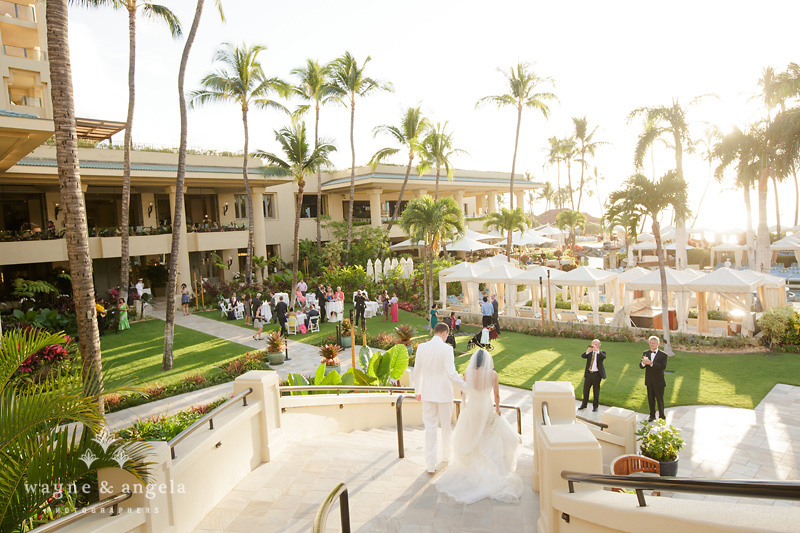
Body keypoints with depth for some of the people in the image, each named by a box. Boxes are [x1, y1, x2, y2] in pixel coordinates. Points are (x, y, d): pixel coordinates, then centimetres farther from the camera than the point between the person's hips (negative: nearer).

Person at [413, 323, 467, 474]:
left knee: (430, 428, 7)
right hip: (444, 393, -3)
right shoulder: (446, 349, -15)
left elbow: (417, 371, 5)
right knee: (446, 425, 18)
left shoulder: (421, 347, -2)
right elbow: (451, 374, -22)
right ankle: (446, 455, 37)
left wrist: (417, 391, 17)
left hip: (427, 394, 3)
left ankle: (431, 464, 7)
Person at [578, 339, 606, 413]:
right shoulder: (589, 353, 8)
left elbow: (603, 357, -22)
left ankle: (595, 406, 17)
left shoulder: (601, 353, 1)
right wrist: (587, 351, -31)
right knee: (585, 390, 9)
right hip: (588, 373, 3)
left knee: (596, 391, 4)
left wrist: (597, 350, -35)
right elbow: (582, 356, -11)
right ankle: (584, 405, 22)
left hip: (597, 374, -3)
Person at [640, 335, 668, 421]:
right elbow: (640, 366, -3)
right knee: (651, 400, 14)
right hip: (649, 382, 4)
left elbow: (663, 366, -25)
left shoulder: (663, 355, -9)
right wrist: (643, 363, -27)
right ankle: (652, 415, 29)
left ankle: (662, 417, 21)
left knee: (660, 400, 5)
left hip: (659, 382, -4)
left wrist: (651, 363, -36)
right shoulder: (646, 353, 4)